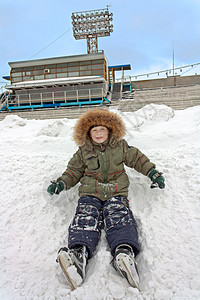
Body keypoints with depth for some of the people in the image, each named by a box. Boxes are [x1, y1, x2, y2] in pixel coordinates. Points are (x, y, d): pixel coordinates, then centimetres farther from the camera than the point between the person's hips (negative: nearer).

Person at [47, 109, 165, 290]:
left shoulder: (120, 146, 12)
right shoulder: (84, 151, 14)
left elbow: (137, 158, 20)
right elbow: (74, 169, 20)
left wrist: (153, 172, 12)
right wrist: (62, 183, 4)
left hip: (116, 192, 0)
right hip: (90, 192, 1)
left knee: (119, 218, -27)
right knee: (85, 218, -25)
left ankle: (124, 251, -48)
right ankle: (79, 253, -46)